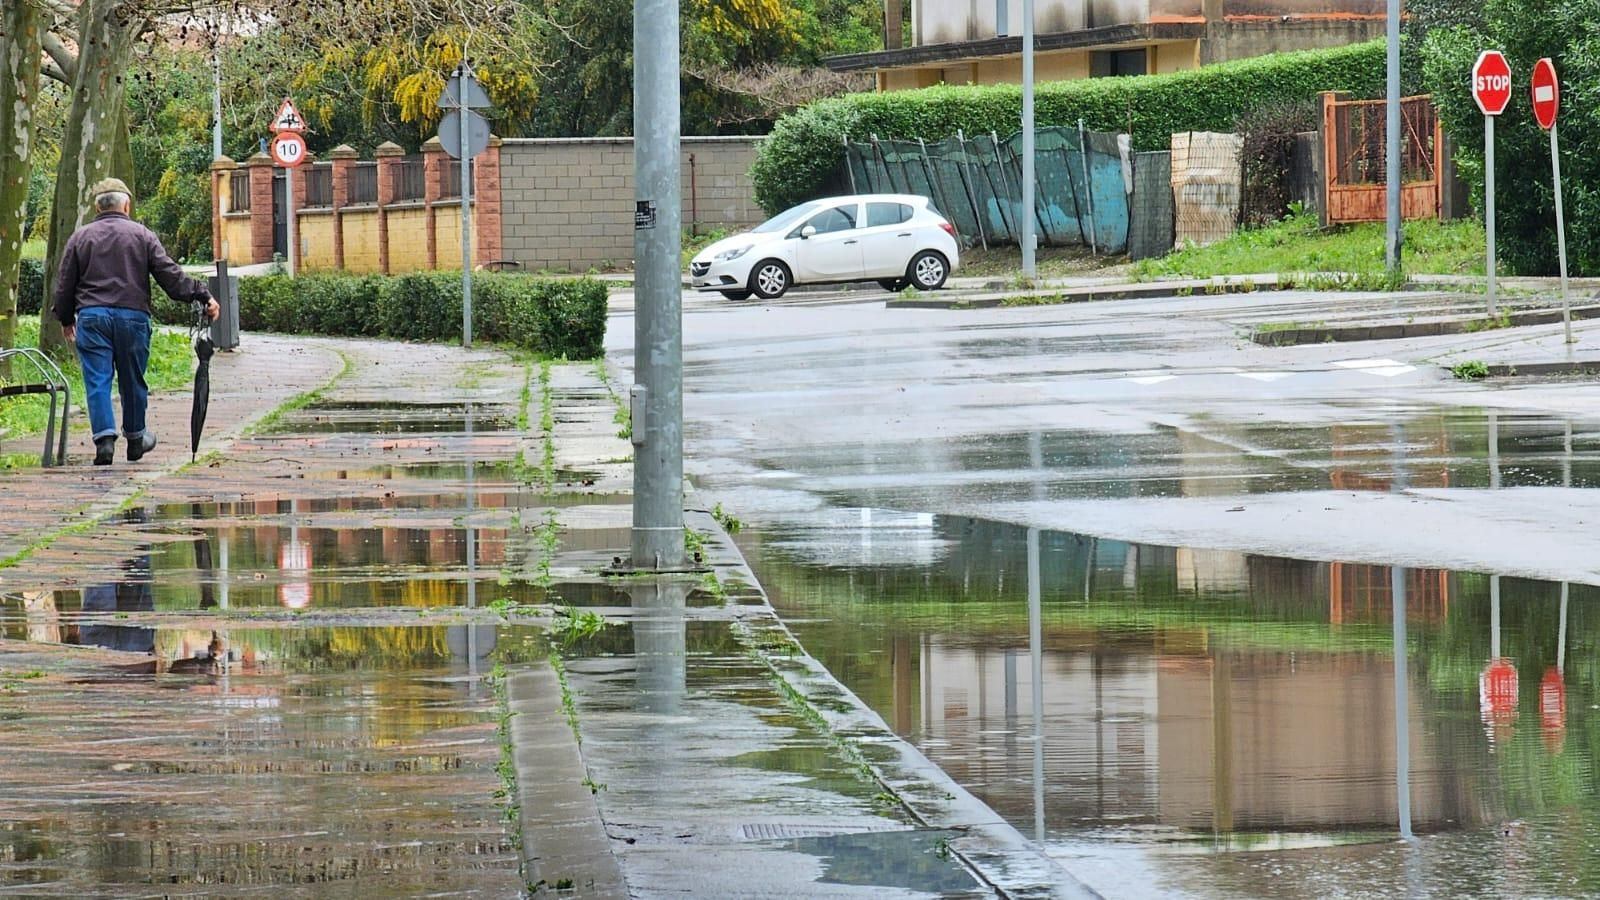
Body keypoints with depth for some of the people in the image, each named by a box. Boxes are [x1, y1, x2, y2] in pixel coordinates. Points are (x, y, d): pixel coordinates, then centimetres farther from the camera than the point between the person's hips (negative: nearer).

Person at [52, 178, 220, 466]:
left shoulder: (80, 238, 7)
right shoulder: (142, 236, 4)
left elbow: (64, 285, 9)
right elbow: (170, 275, -2)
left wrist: (66, 320, 22)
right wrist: (203, 296, 3)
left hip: (92, 315, 0)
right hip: (132, 315, 0)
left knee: (97, 380, -3)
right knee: (132, 380, 13)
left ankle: (104, 438, -17)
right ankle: (135, 438, 26)